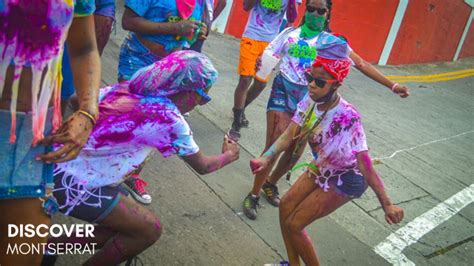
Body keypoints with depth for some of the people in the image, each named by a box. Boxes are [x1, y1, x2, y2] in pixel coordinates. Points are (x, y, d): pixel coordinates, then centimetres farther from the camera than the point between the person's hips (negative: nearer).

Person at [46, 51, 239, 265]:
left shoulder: (127, 87, 3)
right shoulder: (168, 119, -17)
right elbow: (202, 166, -2)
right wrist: (229, 155, 17)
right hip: (73, 183, -8)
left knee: (132, 225, 19)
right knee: (149, 229, 6)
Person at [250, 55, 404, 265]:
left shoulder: (346, 117, -34)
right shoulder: (310, 100, -13)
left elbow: (365, 163, -35)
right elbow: (288, 135, -14)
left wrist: (386, 204, -36)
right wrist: (266, 158, -30)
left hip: (346, 179, -7)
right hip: (321, 169, 7)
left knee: (294, 225, -4)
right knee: (285, 207, 8)